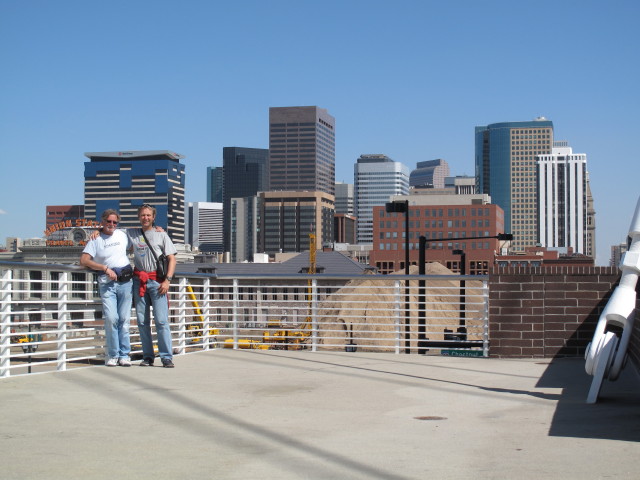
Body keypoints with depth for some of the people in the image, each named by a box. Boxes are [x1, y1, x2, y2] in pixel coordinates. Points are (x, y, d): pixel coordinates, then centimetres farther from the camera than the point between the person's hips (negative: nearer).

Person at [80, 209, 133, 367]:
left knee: (124, 319, 1)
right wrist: (105, 268, -12)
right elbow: (84, 261, -4)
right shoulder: (95, 240, 7)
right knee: (111, 318, -13)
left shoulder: (122, 235, 17)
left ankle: (124, 355, 6)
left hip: (125, 281, 3)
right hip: (106, 283, -2)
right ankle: (112, 355, -3)